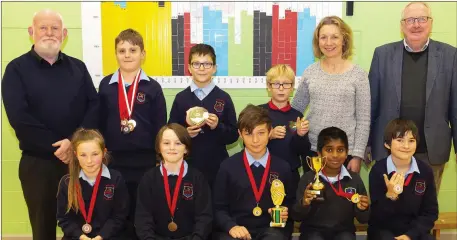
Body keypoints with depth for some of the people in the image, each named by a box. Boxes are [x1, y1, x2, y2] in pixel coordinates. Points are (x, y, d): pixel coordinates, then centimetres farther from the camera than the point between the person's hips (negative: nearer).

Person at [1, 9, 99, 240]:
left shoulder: (78, 67, 9)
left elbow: (94, 106, 1)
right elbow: (19, 117, -10)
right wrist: (56, 146, -15)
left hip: (80, 159, 2)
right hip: (38, 163, -2)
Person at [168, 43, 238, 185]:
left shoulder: (224, 98, 0)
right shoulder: (181, 98, 2)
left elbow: (233, 135, 1)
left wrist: (218, 127, -16)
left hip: (217, 167, 0)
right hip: (188, 166, 0)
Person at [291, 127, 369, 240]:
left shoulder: (354, 179, 1)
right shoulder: (308, 178, -5)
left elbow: (363, 219, 7)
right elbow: (296, 216, -4)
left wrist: (362, 209, -16)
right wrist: (304, 203, -24)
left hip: (343, 231, 2)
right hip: (313, 230, -1)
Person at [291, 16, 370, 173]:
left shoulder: (358, 74, -5)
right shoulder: (310, 72, 2)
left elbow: (363, 120, -4)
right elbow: (295, 110, 10)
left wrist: (357, 155, -7)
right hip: (312, 150, 2)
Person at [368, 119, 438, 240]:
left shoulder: (425, 171, -2)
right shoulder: (378, 170, -11)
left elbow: (431, 212, 4)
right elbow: (376, 215, -10)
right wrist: (390, 195, -27)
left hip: (415, 230, 4)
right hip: (383, 229, -3)